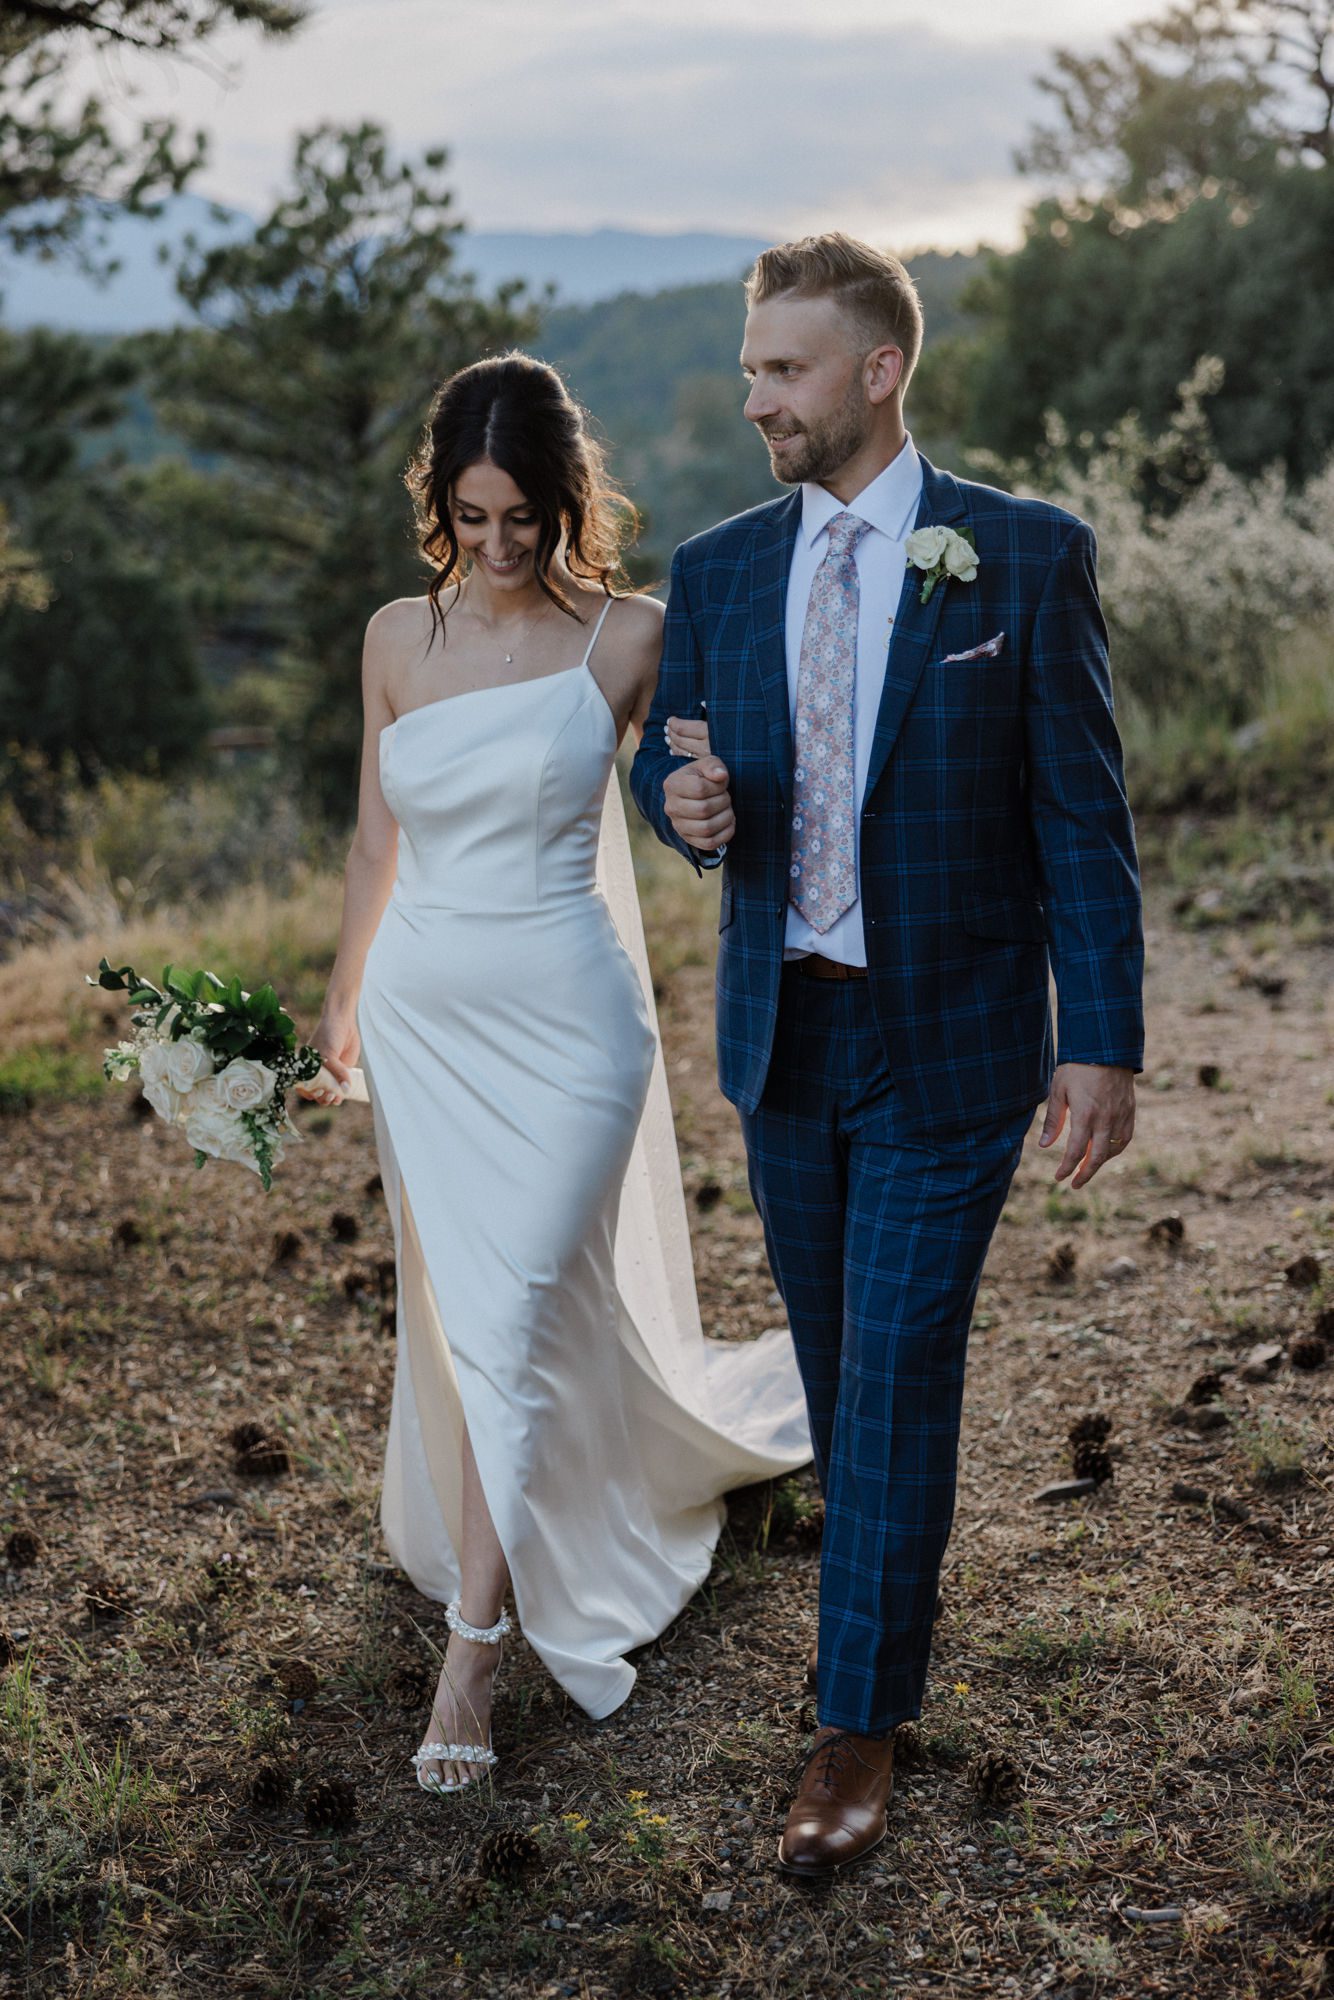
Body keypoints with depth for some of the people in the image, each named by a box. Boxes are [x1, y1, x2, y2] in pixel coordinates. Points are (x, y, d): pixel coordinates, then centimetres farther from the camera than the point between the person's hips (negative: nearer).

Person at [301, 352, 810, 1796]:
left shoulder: (627, 637, -7)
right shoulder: (397, 637, 4)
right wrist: (344, 1002, 20)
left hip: (561, 1015, -4)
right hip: (422, 1014, 4)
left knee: (511, 1315, -7)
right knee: (452, 1308, 14)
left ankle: (471, 1650, 1)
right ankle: (482, 1536, 39)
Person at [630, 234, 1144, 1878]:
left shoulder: (1027, 557, -8)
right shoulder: (718, 571, 3)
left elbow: (1082, 813, -8)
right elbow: (665, 761, 12)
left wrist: (1105, 1041, -12)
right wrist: (685, 803, -14)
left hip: (949, 1042, -4)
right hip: (781, 1032, 4)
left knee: (898, 1371, -1)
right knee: (829, 1348, 17)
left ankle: (860, 1722, 11)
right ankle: (887, 1565, 43)